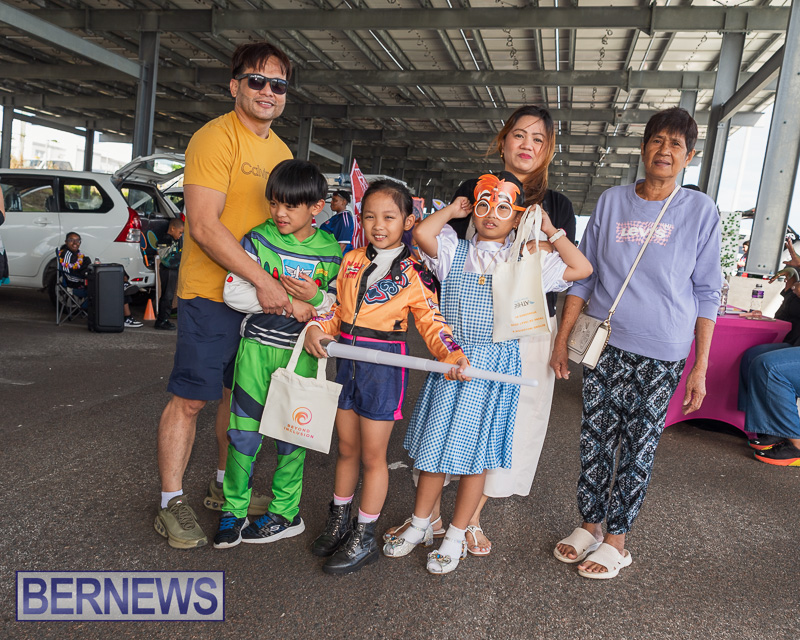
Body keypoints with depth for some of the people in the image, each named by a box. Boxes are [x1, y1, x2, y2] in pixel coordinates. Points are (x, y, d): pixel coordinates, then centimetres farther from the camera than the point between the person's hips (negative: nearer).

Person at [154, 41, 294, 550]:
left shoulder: (281, 152, 14)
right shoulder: (216, 138, -12)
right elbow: (204, 226, -22)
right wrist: (263, 280, -24)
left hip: (264, 293, 8)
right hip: (212, 292, -8)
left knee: (240, 393, 16)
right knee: (190, 398, -1)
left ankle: (224, 486, 32)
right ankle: (173, 503, 14)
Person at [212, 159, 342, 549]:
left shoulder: (331, 251, 1)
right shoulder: (258, 239, -2)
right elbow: (233, 291, -10)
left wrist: (316, 297, -17)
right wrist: (286, 301, -17)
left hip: (302, 353, 0)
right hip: (257, 345, 0)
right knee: (244, 432, 3)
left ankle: (285, 512, 24)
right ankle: (234, 510, 21)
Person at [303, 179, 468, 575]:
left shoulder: (413, 274, -7)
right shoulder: (352, 261, 7)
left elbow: (431, 320, -8)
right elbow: (338, 308, 13)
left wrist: (452, 354, -24)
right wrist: (316, 328, -5)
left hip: (384, 365, -5)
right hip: (347, 361, 5)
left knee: (373, 455, 7)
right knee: (347, 449, 18)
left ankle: (364, 538, 23)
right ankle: (338, 522, 37)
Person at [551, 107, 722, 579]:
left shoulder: (700, 210, 1)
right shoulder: (612, 202, 6)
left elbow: (707, 294, 2)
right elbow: (583, 275, 9)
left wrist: (701, 367, -2)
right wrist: (563, 339, 5)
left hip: (661, 354, -2)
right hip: (603, 345, 2)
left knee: (640, 447, 5)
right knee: (595, 440, 7)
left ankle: (617, 540, 21)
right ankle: (590, 525, 26)